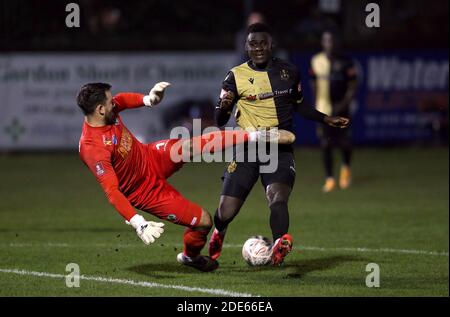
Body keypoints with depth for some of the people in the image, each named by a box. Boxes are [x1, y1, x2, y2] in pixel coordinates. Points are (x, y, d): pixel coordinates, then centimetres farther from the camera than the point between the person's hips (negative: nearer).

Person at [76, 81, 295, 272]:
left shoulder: (107, 110, -13)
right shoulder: (93, 149, -36)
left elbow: (122, 100, 11)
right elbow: (112, 192, -38)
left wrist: (148, 100, -8)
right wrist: (138, 224, -45)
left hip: (152, 158, 7)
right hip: (146, 191, -7)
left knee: (202, 143, -9)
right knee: (203, 221, -2)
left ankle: (259, 137, 10)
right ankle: (190, 257, 30)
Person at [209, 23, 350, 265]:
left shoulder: (289, 72, 7)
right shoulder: (236, 77, -1)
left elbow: (298, 105, 24)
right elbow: (219, 121, 1)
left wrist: (326, 119, 13)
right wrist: (224, 107, -21)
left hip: (280, 148, 1)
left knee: (277, 197, -29)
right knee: (226, 213, -3)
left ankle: (279, 247, -43)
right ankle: (218, 234, 31)